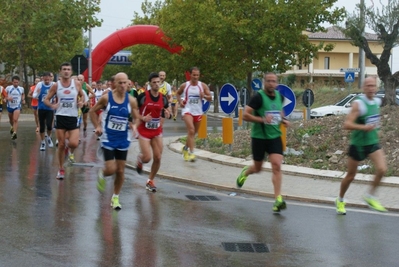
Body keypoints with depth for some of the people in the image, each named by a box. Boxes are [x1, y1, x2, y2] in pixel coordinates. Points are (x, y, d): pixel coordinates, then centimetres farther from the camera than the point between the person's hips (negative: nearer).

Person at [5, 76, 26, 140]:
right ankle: (12, 127, 51)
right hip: (10, 106, 2)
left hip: (17, 106, -2)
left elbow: (23, 94, 20)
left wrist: (23, 100, 3)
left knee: (15, 120, -19)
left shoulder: (21, 88, -1)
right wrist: (7, 98, -22)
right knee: (11, 119, 20)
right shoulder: (8, 88, -7)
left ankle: (14, 133, -24)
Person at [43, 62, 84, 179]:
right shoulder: (56, 85, -1)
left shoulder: (77, 84, 0)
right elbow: (46, 100, 5)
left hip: (73, 117, 0)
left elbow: (82, 96, 16)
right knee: (61, 145, 3)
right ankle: (61, 169, 18)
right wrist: (52, 105, -16)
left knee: (74, 143, -15)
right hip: (60, 117, 0)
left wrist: (81, 102, -6)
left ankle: (70, 151, 24)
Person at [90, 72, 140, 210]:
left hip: (123, 139, 3)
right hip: (108, 138, -3)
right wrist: (97, 126, -7)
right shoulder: (106, 98, -10)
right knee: (111, 169, -11)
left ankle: (115, 197, 24)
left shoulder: (131, 100, -5)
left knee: (120, 171, 7)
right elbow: (92, 111, 3)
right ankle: (101, 174, 26)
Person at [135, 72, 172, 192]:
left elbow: (168, 114, 12)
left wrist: (168, 114, -12)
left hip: (157, 132, 4)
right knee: (147, 158, -12)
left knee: (157, 158, 1)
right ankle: (139, 159, 27)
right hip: (144, 131, -4)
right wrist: (142, 118, -20)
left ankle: (150, 181, 21)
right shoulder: (143, 96, -14)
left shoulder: (163, 98, 0)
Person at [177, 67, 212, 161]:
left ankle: (185, 148, 40)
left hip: (198, 112, 3)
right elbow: (178, 93, 17)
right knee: (191, 130, -22)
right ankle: (191, 153, -24)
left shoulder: (203, 85, -1)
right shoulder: (184, 85, -2)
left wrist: (204, 96, -21)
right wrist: (180, 101, -1)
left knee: (193, 133, 15)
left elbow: (210, 98, 0)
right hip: (187, 110, -3)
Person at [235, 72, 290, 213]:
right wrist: (262, 119, -28)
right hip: (259, 137, -3)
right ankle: (245, 172, 49)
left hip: (275, 137, 3)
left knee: (277, 166, -13)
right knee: (257, 168, 12)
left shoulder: (280, 97, 4)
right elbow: (245, 115, -18)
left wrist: (283, 120, 6)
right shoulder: (258, 97, -15)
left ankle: (278, 199, -13)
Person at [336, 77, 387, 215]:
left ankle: (370, 197, 6)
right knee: (350, 176, 8)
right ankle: (340, 200, 30)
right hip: (358, 144, -5)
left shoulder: (377, 101, 3)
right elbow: (347, 124, -28)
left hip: (373, 142, 5)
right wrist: (363, 127, -39)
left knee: (381, 169, -15)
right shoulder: (358, 104, -20)